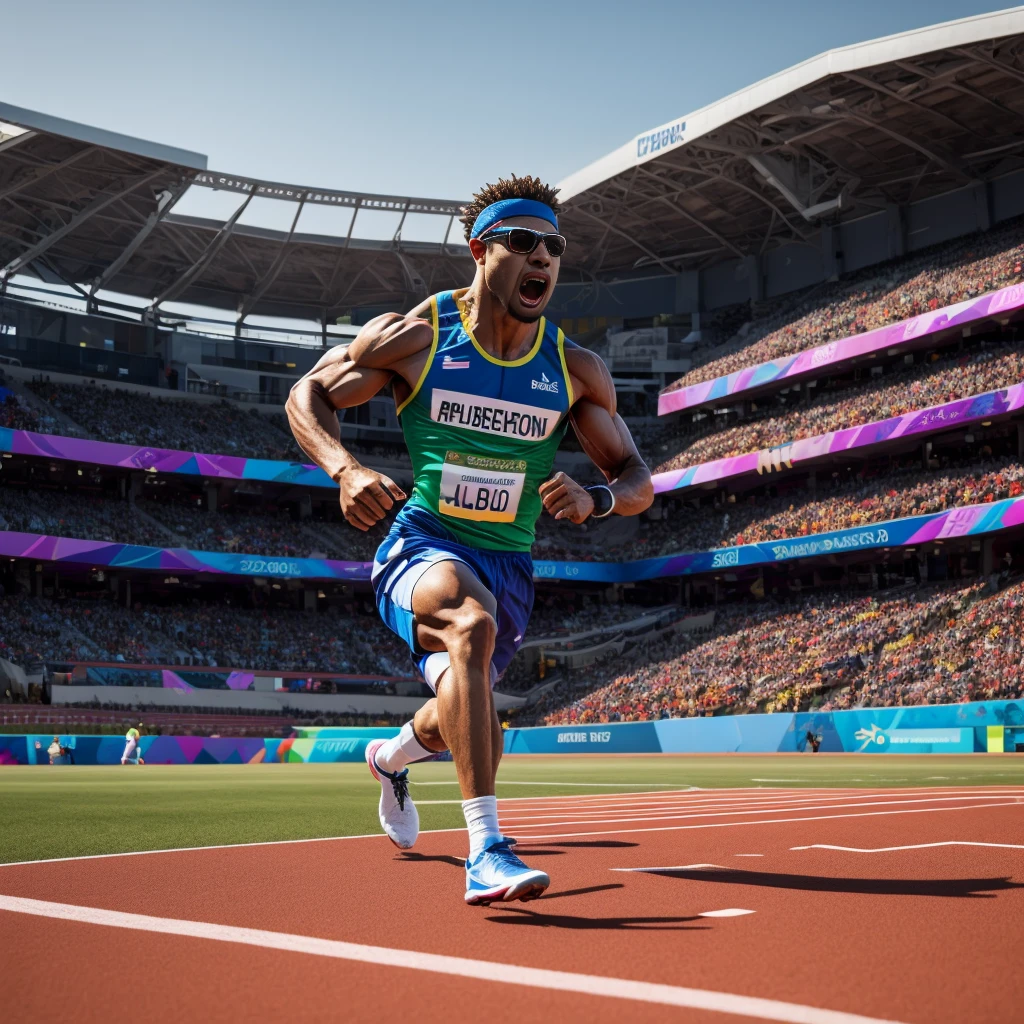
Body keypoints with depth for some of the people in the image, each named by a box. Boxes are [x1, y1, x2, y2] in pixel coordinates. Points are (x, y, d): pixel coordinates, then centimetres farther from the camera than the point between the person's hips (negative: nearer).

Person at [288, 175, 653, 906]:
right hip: (420, 548, -4)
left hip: (507, 564, 4)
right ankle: (486, 849, -40)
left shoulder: (577, 370, -2)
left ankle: (394, 753, 58)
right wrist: (345, 468, -20)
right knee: (471, 620, -39)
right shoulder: (413, 335, -8)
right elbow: (308, 394, 1)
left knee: (468, 727, 18)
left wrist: (594, 500, -24)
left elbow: (638, 482, 1)